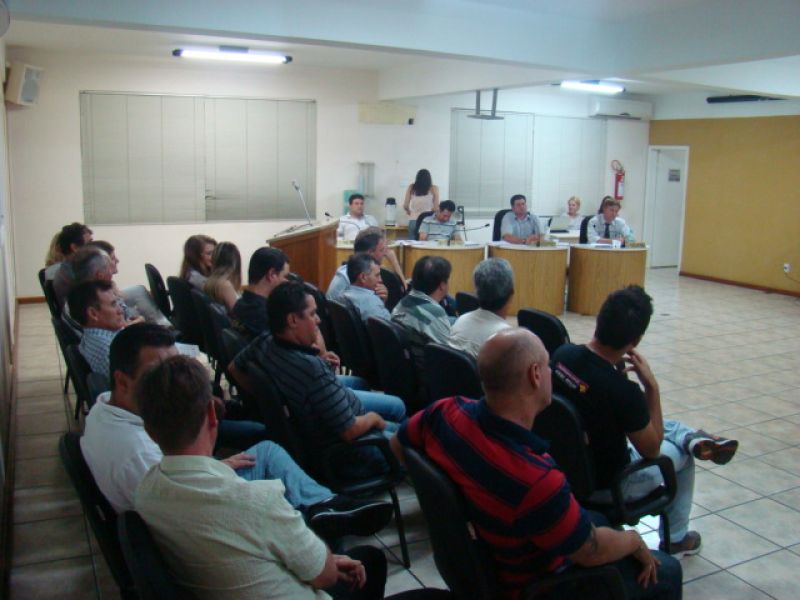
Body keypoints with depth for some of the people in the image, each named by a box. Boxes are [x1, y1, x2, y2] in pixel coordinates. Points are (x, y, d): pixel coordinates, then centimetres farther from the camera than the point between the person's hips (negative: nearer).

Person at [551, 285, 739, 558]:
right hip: (606, 484, -5)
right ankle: (675, 539, 39)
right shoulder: (623, 391, -35)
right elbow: (651, 450, -15)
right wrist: (652, 386, -18)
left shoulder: (562, 354, -18)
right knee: (682, 456, 23)